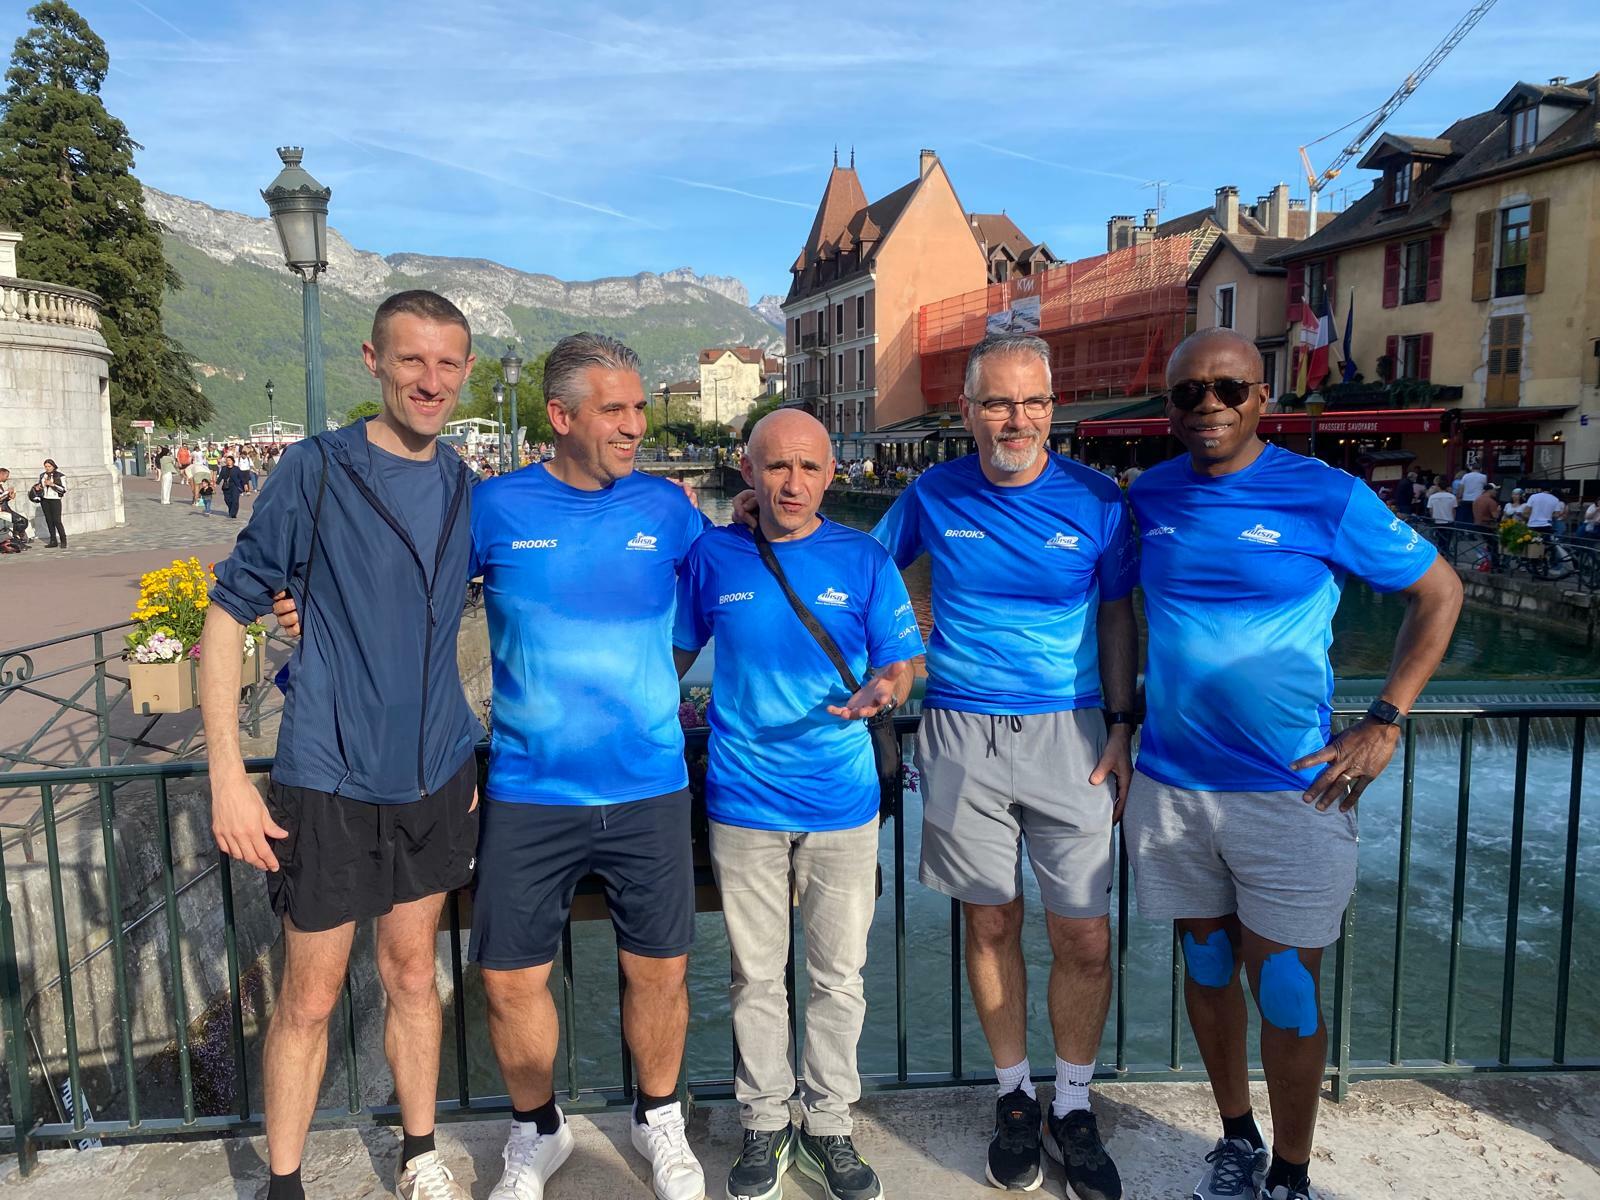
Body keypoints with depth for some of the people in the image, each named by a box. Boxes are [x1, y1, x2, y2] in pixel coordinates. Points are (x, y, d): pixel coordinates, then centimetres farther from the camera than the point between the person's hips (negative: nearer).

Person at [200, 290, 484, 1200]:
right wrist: (228, 775, -12)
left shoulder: (467, 490, 4)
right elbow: (229, 612, -6)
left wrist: (477, 757, 12)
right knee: (310, 996, 9)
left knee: (412, 972, 17)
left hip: (437, 780, 4)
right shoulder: (316, 470, -9)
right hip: (330, 782, -3)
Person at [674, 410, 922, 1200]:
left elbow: (901, 663, -1)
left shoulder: (863, 560, -2)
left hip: (841, 802, 0)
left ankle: (829, 1124, 31)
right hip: (744, 801, 0)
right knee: (755, 977, 12)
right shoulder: (713, 556, -1)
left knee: (839, 977, 11)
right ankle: (763, 1125, 32)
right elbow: (677, 648, 13)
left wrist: (880, 691, -20)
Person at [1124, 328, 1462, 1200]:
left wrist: (1384, 722, -6)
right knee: (1206, 967, 17)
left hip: (1290, 795, -3)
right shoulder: (1149, 497, 3)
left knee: (1286, 993, 6)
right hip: (1169, 789, 4)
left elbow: (1438, 592, 2)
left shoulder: (1328, 498, -8)